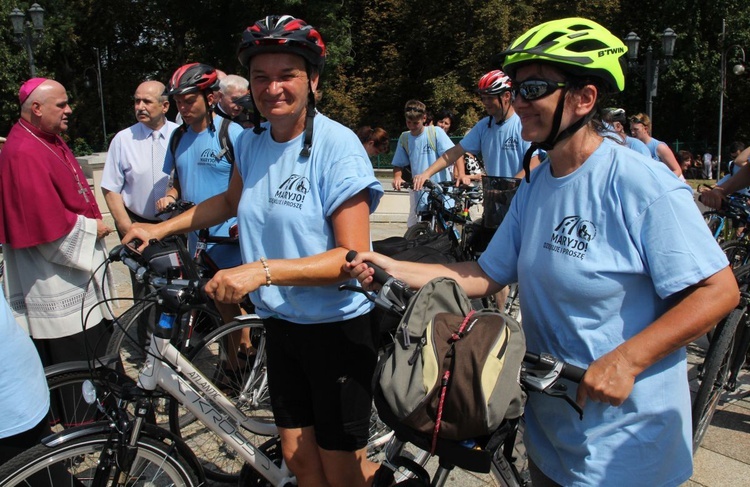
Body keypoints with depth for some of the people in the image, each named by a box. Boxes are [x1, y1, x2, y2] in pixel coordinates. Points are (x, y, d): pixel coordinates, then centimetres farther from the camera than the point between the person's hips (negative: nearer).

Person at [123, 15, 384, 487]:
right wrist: (160, 228, 16)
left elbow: (354, 256, -23)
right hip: (281, 321, 6)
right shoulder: (251, 141, 1)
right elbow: (232, 200, 22)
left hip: (338, 326, -6)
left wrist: (262, 270, -31)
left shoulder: (336, 145, -18)